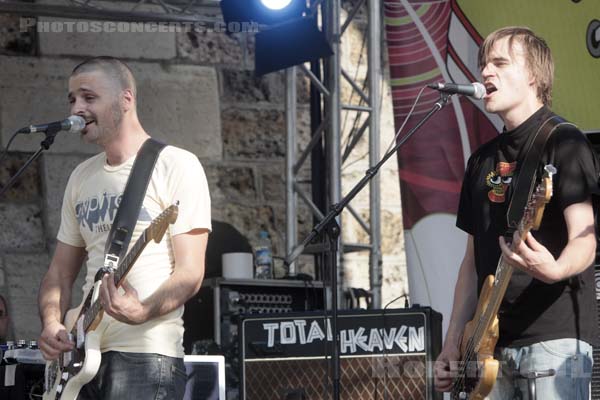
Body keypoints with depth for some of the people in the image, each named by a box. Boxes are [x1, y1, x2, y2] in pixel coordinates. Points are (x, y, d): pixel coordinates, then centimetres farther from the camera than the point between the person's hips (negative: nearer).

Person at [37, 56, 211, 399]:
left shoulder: (176, 165, -2)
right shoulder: (82, 177, 17)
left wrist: (141, 312, -26)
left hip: (146, 356, -6)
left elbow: (190, 273, -9)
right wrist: (52, 323, 0)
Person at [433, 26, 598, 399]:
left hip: (555, 336, -7)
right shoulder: (483, 159, 18)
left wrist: (553, 270, -35)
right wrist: (453, 344, 12)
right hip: (493, 341, 7)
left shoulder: (564, 143, -3)